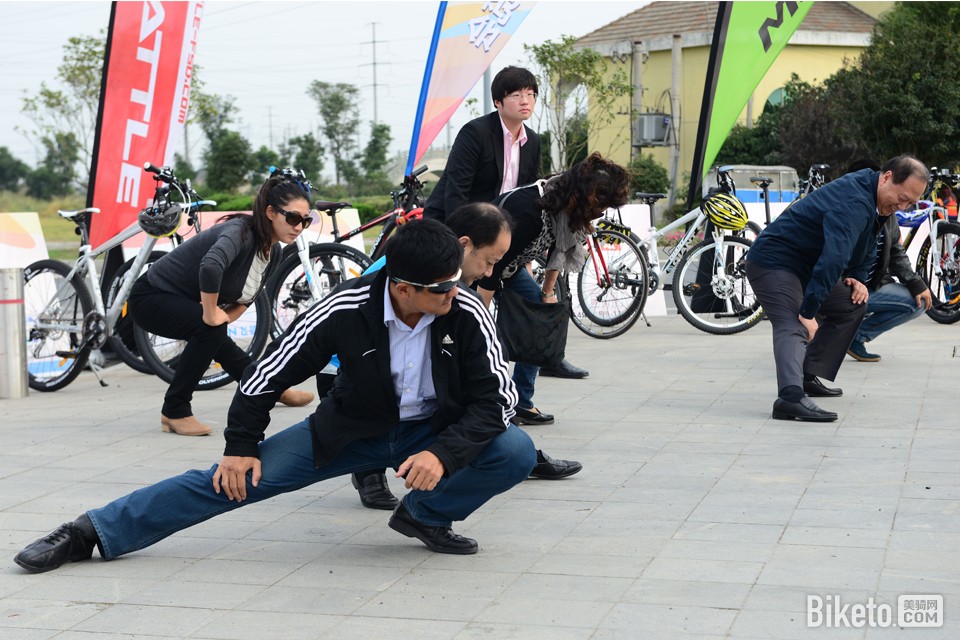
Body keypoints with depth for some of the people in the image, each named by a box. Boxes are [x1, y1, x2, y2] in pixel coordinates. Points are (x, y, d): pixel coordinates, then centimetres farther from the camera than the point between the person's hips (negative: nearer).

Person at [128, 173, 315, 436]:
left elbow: (246, 297, 11)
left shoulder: (274, 253, -3)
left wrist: (222, 317, -8)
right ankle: (174, 412, -19)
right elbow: (210, 267, -48)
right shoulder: (240, 230, -29)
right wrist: (211, 314, -35)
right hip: (152, 296, -9)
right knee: (210, 329, -29)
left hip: (187, 305, 9)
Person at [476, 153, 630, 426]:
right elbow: (491, 269, -35)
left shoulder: (567, 207, -14)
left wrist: (547, 292, 6)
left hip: (511, 264, 8)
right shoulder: (529, 211, -38)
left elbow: (557, 248, 7)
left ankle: (521, 403, 7)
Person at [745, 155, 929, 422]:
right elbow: (833, 258, -35)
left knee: (854, 303, 14)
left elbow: (865, 251, 23)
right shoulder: (854, 202, -26)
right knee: (793, 328, -28)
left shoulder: (876, 203, 8)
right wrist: (808, 312, -38)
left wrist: (856, 279, 3)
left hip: (803, 267, 10)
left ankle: (808, 377, 12)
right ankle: (791, 397, -48)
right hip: (773, 262, -10)